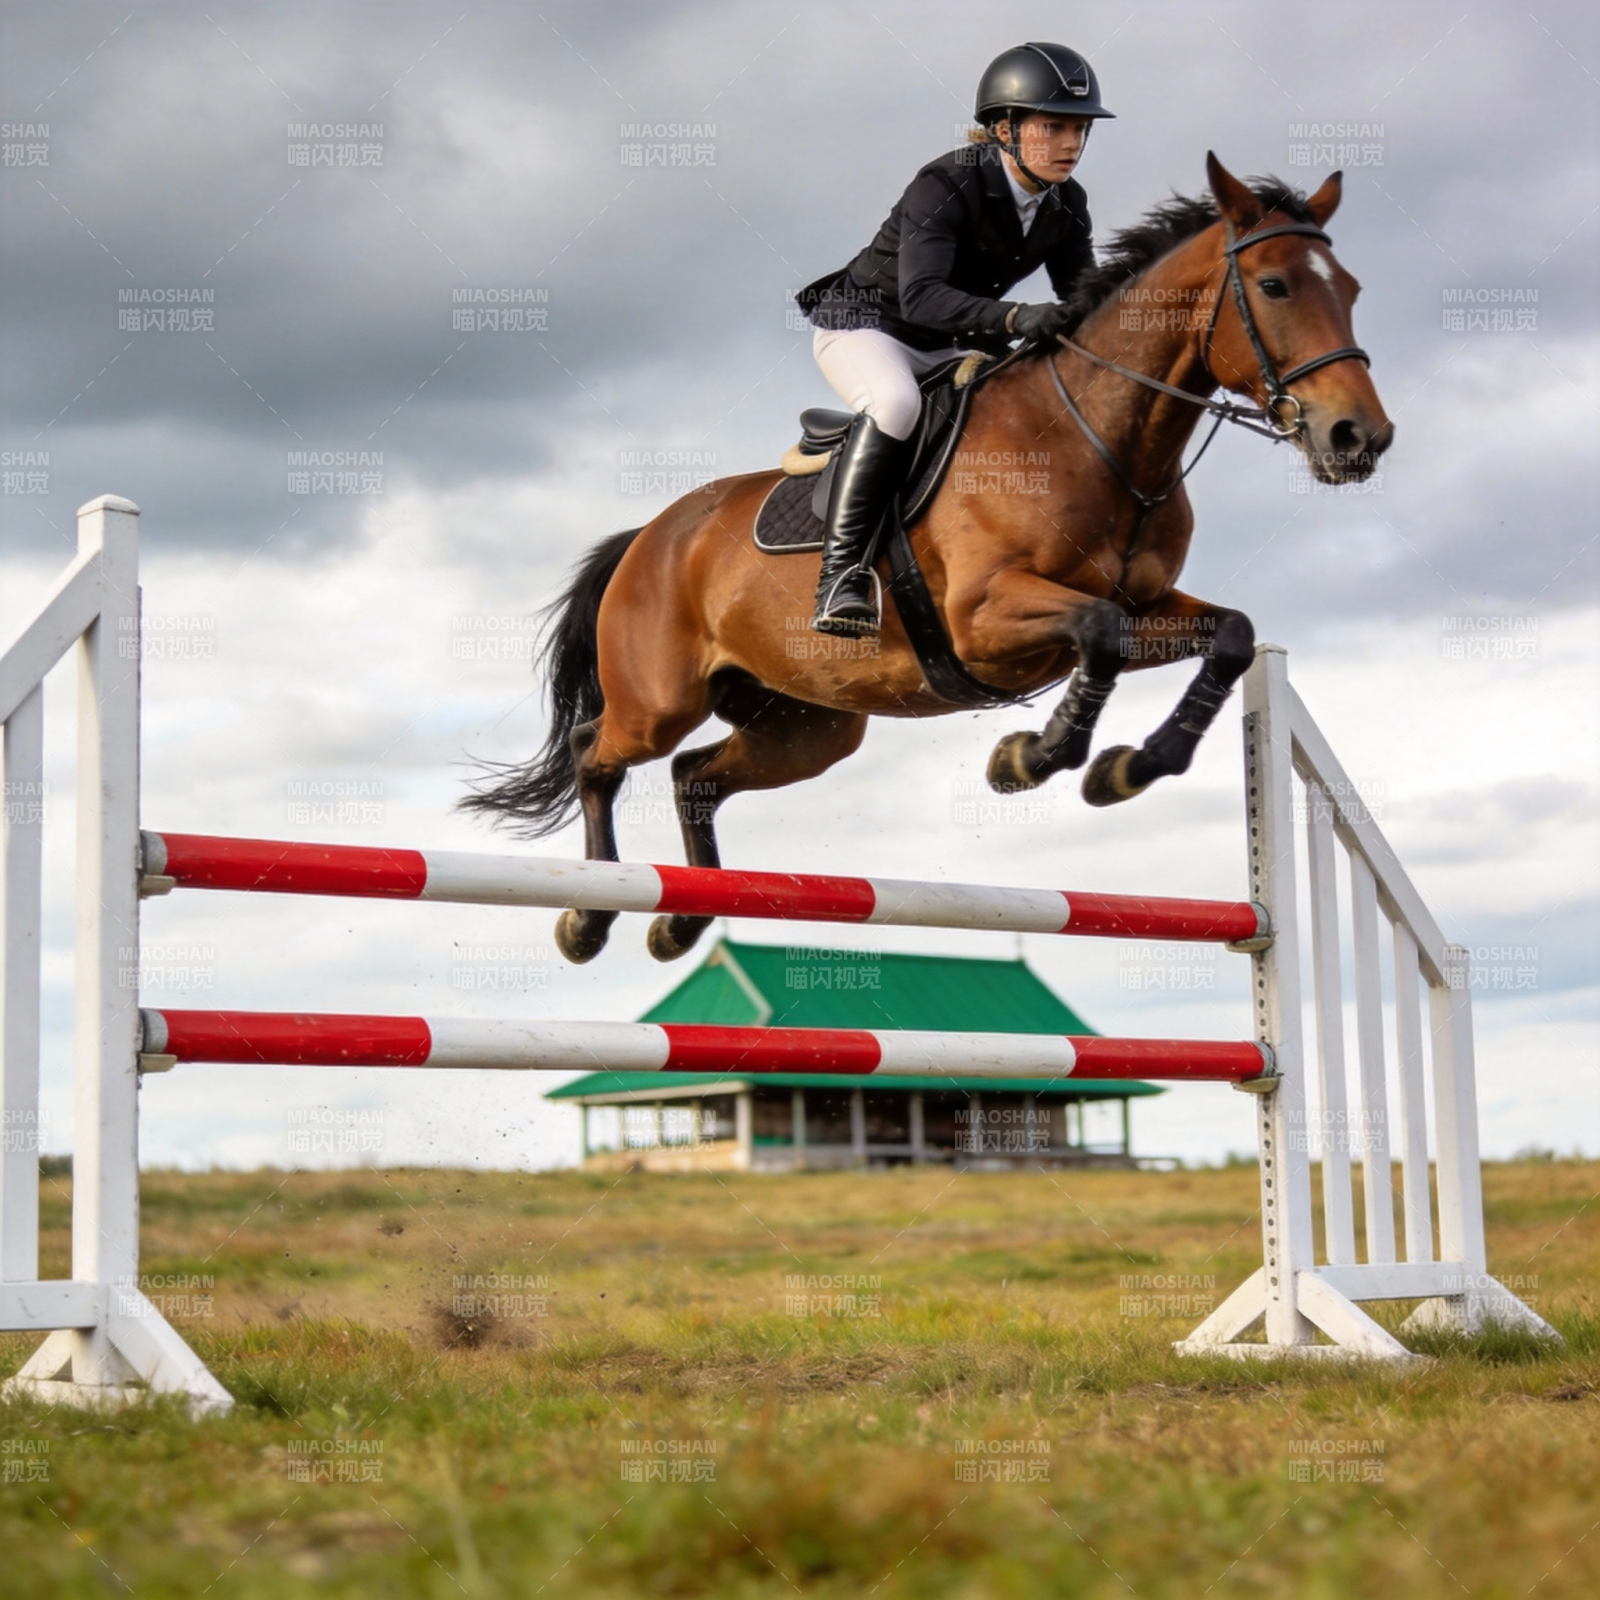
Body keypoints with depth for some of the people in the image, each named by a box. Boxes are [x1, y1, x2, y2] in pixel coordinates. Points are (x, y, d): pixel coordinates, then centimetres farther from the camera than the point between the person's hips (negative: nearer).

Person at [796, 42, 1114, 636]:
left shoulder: (1066, 205, -5)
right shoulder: (947, 186, -26)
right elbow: (920, 296, -38)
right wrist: (1014, 318, -52)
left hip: (952, 344, 7)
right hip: (865, 324, -7)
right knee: (896, 402, -38)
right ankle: (841, 575, -36)